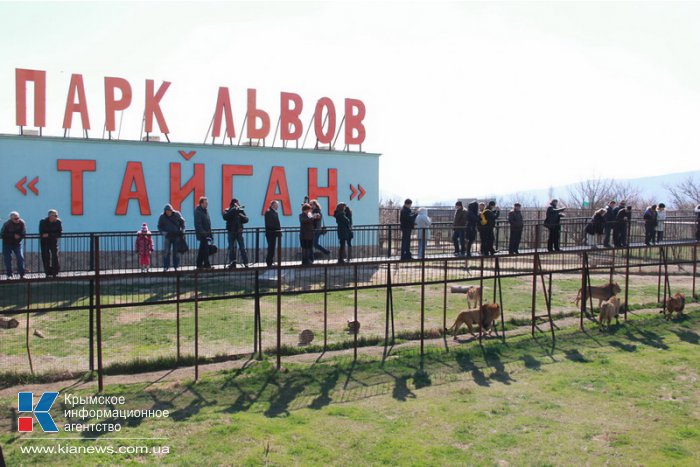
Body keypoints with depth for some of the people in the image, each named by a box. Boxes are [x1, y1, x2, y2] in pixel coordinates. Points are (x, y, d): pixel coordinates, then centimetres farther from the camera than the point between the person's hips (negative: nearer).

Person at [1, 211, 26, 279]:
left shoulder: (22, 223, -10)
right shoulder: (7, 224, -16)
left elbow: (24, 234, -5)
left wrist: (18, 236, -24)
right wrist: (13, 236, -21)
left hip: (17, 244, 1)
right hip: (7, 244, -1)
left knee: (20, 258, -9)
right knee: (8, 259, -2)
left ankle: (22, 275, -5)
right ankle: (9, 275, 6)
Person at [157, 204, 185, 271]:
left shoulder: (177, 214, -3)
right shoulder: (162, 217, -4)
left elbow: (182, 222, 11)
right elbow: (159, 227, 3)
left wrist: (182, 230, -1)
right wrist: (164, 232, -13)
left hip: (177, 236, 1)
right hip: (167, 237, 0)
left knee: (176, 252, 4)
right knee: (166, 252, -4)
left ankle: (176, 266, 12)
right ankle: (165, 267, 3)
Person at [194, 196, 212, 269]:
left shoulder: (205, 210, 16)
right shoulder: (198, 211, -13)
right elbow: (198, 224, -20)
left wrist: (209, 232, 17)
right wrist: (202, 232, -23)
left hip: (206, 233, 9)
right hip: (202, 234, -9)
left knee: (202, 249, 12)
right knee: (205, 249, -8)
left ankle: (199, 264, 18)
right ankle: (206, 264, -4)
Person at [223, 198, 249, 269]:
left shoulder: (240, 210, 5)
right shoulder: (228, 211, 1)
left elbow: (246, 219, 2)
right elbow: (225, 217, -21)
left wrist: (241, 216, -18)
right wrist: (233, 210, -25)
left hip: (239, 231, 0)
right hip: (231, 232, 0)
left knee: (242, 248, -3)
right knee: (231, 248, 5)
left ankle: (246, 263, -1)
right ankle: (232, 263, 13)